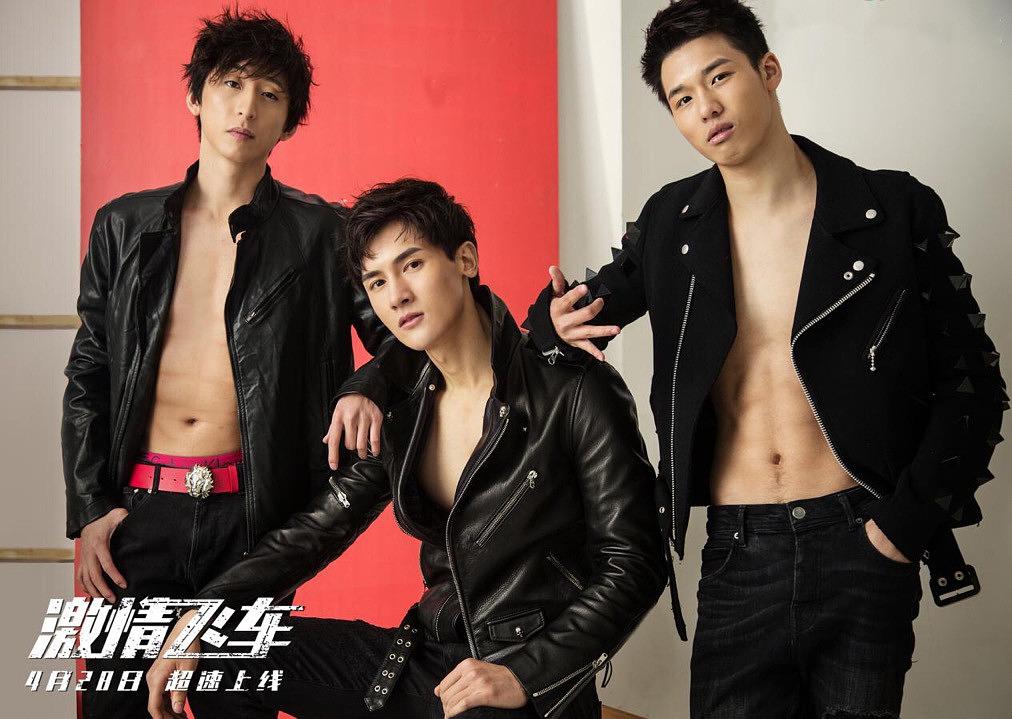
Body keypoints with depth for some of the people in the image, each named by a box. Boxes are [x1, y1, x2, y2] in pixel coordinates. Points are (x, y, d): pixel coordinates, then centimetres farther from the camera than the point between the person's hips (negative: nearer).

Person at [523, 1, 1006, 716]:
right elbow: (580, 308, 18)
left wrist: (906, 521, -7)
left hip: (860, 549, -2)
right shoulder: (671, 224, 5)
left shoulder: (894, 210, -2)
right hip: (737, 557, 2)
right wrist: (558, 324, -7)